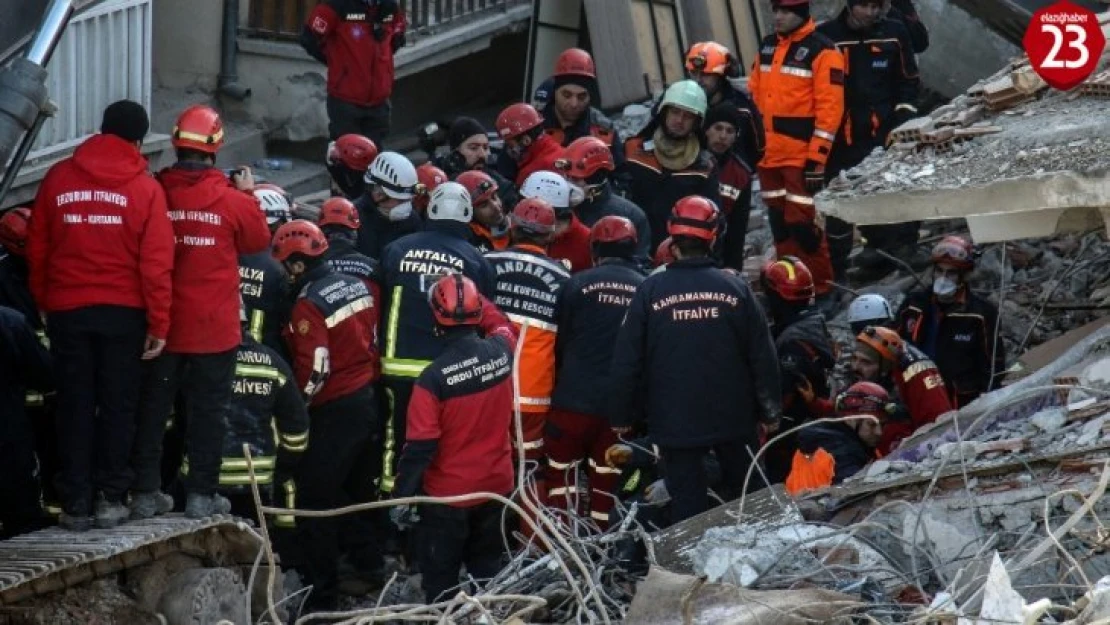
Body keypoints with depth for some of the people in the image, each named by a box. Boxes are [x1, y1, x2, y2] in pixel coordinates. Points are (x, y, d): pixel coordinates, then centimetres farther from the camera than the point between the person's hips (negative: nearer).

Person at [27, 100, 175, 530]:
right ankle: (111, 496, 7)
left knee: (75, 406, 7)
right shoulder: (145, 188, -6)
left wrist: (43, 302, 15)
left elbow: (37, 249, 4)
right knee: (117, 405, 9)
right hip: (123, 312, -1)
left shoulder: (58, 178, 0)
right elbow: (156, 263, -8)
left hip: (67, 311, 2)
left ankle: (76, 502, 6)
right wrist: (158, 325, -3)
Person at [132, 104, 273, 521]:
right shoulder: (233, 201, -12)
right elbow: (258, 240, 6)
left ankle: (146, 491, 13)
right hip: (215, 327, -1)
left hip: (162, 325, 1)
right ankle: (201, 494, 10)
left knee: (153, 405, 11)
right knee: (208, 409, 8)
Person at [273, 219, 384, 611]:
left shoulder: (309, 305, -19)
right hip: (368, 400, 8)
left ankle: (321, 597, 1)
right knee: (357, 491, 21)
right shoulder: (357, 287, 6)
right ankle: (370, 567, 26)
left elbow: (314, 371, -21)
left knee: (317, 504, -1)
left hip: (334, 412, -8)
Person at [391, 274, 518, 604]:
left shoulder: (433, 378, -25)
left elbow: (420, 446, -19)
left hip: (448, 495, -4)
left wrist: (403, 496, -9)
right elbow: (501, 325, 15)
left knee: (440, 580, 10)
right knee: (488, 569, 21)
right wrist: (471, 296, 19)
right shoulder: (501, 352, -13)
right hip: (496, 486, 5)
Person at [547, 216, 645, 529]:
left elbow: (559, 342, 1)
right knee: (606, 476, 11)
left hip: (575, 398, -2)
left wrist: (559, 384, 15)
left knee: (562, 469, 8)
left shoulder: (579, 284, -5)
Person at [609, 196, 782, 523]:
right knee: (746, 500, 18)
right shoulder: (735, 288, -5)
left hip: (675, 421, -1)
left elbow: (627, 360, -5)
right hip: (733, 418, 1)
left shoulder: (651, 291, -8)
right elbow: (762, 355, -1)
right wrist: (770, 411, 10)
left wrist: (621, 415, 6)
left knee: (687, 500, 4)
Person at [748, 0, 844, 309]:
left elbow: (829, 109, -13)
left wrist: (817, 157, -17)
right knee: (780, 222, 12)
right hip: (768, 154, 7)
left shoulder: (821, 51, -9)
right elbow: (754, 98, 20)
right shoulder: (767, 47, 13)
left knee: (802, 222, -10)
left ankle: (821, 291, -1)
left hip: (800, 155, -7)